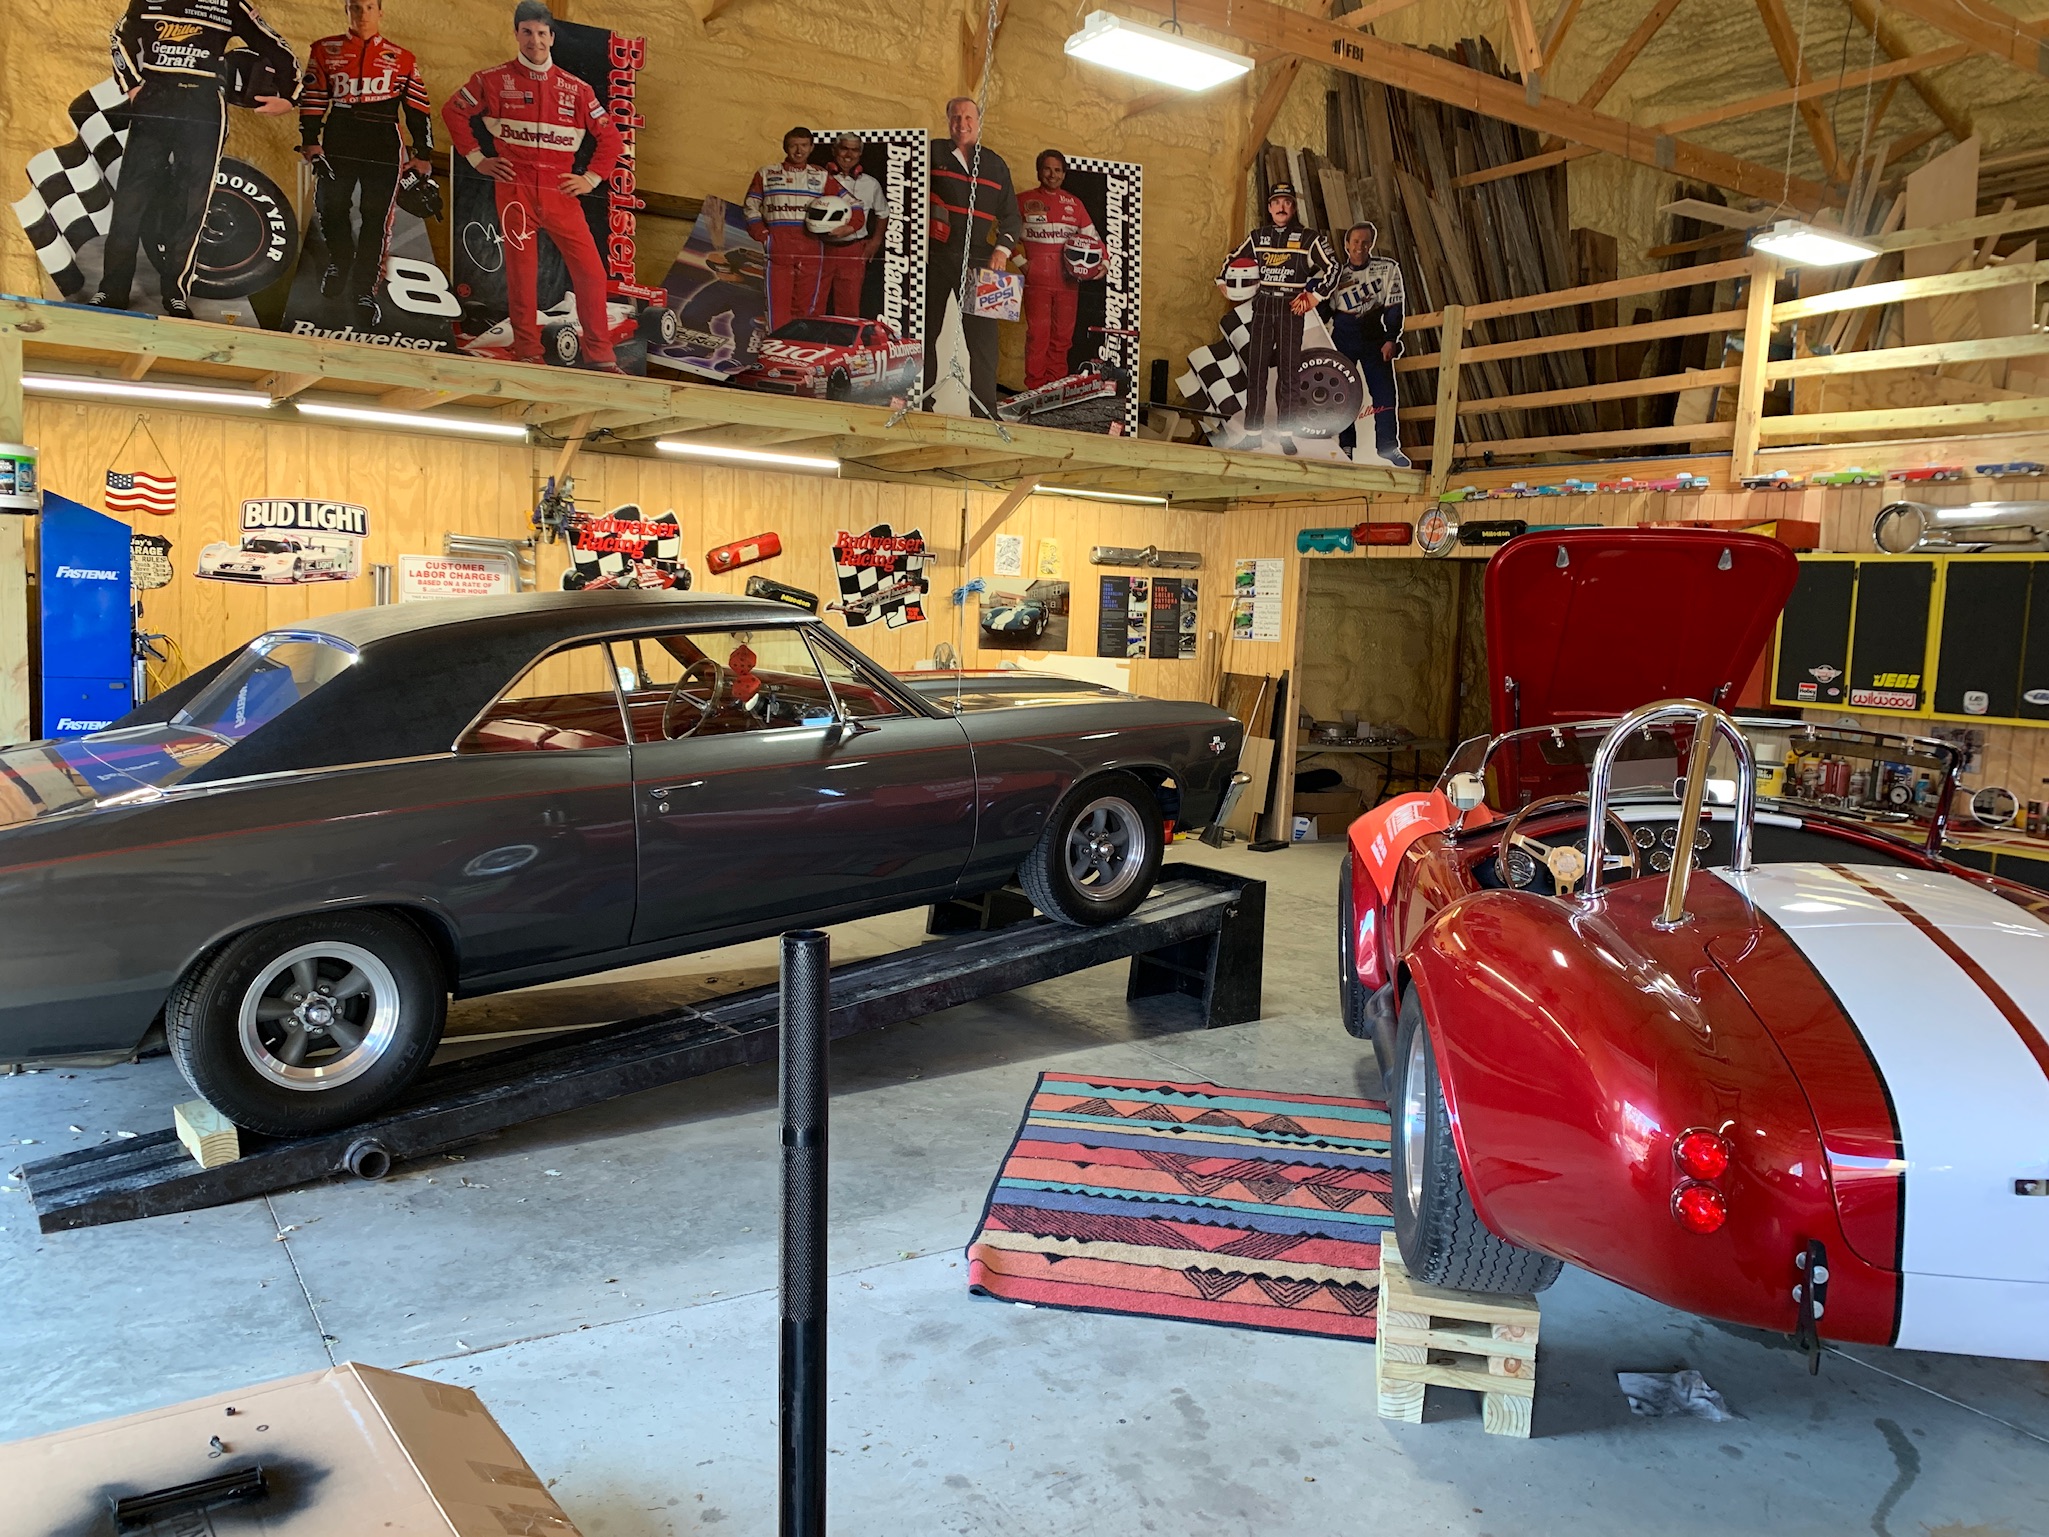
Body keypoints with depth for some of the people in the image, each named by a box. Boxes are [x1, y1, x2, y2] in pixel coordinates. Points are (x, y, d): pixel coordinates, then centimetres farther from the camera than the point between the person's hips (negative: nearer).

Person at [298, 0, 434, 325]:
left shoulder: (402, 60, 9)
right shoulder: (325, 51, 9)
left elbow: (418, 110, 9)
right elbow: (312, 99, 7)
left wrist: (422, 155, 4)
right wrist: (310, 141, -3)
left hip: (384, 150, -1)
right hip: (338, 146, 1)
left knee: (376, 221, -5)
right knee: (331, 209, 1)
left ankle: (365, 289, 2)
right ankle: (339, 262, 29)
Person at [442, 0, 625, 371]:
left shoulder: (576, 89, 7)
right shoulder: (493, 80, 4)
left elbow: (609, 136, 12)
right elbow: (453, 111, 12)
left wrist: (591, 179, 4)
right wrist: (477, 158, 5)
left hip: (561, 194, 1)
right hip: (515, 191, -1)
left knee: (590, 272, -7)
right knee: (521, 273, 1)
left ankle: (601, 358, 0)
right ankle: (528, 355, 10)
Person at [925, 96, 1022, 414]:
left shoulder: (995, 164, 13)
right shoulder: (933, 154, 8)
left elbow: (1011, 215, 12)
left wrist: (1003, 249, -5)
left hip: (979, 261, 1)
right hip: (934, 257, 0)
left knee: (983, 335, -6)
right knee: (927, 332, 6)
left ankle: (986, 411, -4)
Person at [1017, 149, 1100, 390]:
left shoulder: (1074, 203, 15)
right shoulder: (1023, 201, 6)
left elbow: (1092, 237, 17)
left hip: (1067, 279, 4)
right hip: (1037, 278, -4)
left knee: (1063, 334, 5)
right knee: (1038, 333, -9)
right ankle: (1035, 388, -5)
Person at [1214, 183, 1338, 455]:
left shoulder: (1308, 238, 3)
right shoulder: (1257, 237, 12)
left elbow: (1331, 268, 4)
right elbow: (1233, 259, 24)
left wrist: (1314, 297, -3)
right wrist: (1224, 282, 9)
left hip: (1291, 309, -2)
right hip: (1262, 307, 2)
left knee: (1287, 371, -1)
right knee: (1255, 369, 0)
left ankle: (1285, 433, 5)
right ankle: (1253, 431, 5)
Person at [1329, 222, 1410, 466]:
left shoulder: (1388, 268, -4)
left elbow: (1394, 306, -2)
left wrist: (1391, 339, -9)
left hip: (1375, 336, 0)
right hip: (1343, 337, 0)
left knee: (1385, 391, -4)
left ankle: (1388, 446, 2)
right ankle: (1346, 445, 11)